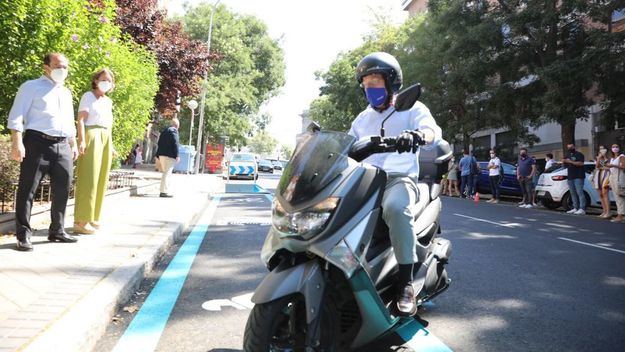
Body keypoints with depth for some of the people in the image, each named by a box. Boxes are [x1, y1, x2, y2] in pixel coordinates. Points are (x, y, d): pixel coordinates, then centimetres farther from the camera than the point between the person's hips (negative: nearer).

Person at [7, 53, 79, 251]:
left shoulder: (66, 93, 23)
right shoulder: (31, 87, 3)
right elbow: (16, 116, -5)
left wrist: (73, 144, 21)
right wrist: (17, 143, -15)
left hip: (62, 146, 6)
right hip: (37, 142, -6)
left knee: (62, 190, 8)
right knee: (27, 189, -2)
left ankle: (57, 231, 20)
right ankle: (23, 235, 4)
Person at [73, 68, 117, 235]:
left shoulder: (108, 101, 21)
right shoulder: (88, 96, 0)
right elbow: (81, 120, -8)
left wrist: (111, 144, 20)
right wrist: (82, 140, -19)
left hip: (106, 139, 8)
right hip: (91, 136, -7)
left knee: (100, 180, 7)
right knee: (88, 179, -11)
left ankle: (92, 218, 15)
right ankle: (81, 221, -10)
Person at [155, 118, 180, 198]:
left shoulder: (164, 131, 19)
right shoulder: (173, 131, -8)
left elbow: (160, 143, 20)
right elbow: (175, 144, -16)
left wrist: (158, 155, 22)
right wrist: (177, 155, -15)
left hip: (162, 155, 9)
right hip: (169, 155, -9)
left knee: (165, 173, 17)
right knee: (167, 173, -7)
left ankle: (164, 190, 21)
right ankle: (164, 191, -8)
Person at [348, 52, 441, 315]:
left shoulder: (411, 108, 9)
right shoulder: (362, 119, 27)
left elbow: (433, 130, -12)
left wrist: (417, 134, -36)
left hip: (398, 178, -5)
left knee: (396, 208, -39)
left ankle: (406, 283, -33)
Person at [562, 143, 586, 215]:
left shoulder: (579, 154, -1)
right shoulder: (567, 156, 20)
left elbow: (581, 163, -15)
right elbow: (565, 166, 24)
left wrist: (570, 162, -19)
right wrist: (563, 162, 2)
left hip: (578, 177, -7)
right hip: (570, 177, 7)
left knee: (579, 192, -12)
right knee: (573, 193, 6)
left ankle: (582, 209, -15)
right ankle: (575, 208, 9)